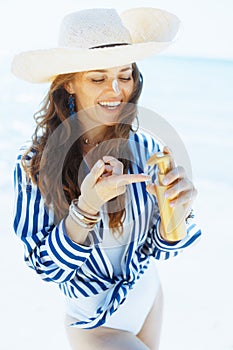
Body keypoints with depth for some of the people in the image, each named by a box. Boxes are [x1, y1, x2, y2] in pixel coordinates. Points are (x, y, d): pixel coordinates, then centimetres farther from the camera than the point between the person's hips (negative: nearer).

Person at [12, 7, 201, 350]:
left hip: (148, 297, 3)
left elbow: (160, 249, -8)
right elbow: (46, 266, -19)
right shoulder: (35, 162, -22)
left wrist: (177, 210, -29)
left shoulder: (145, 149, -17)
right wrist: (87, 206, -34)